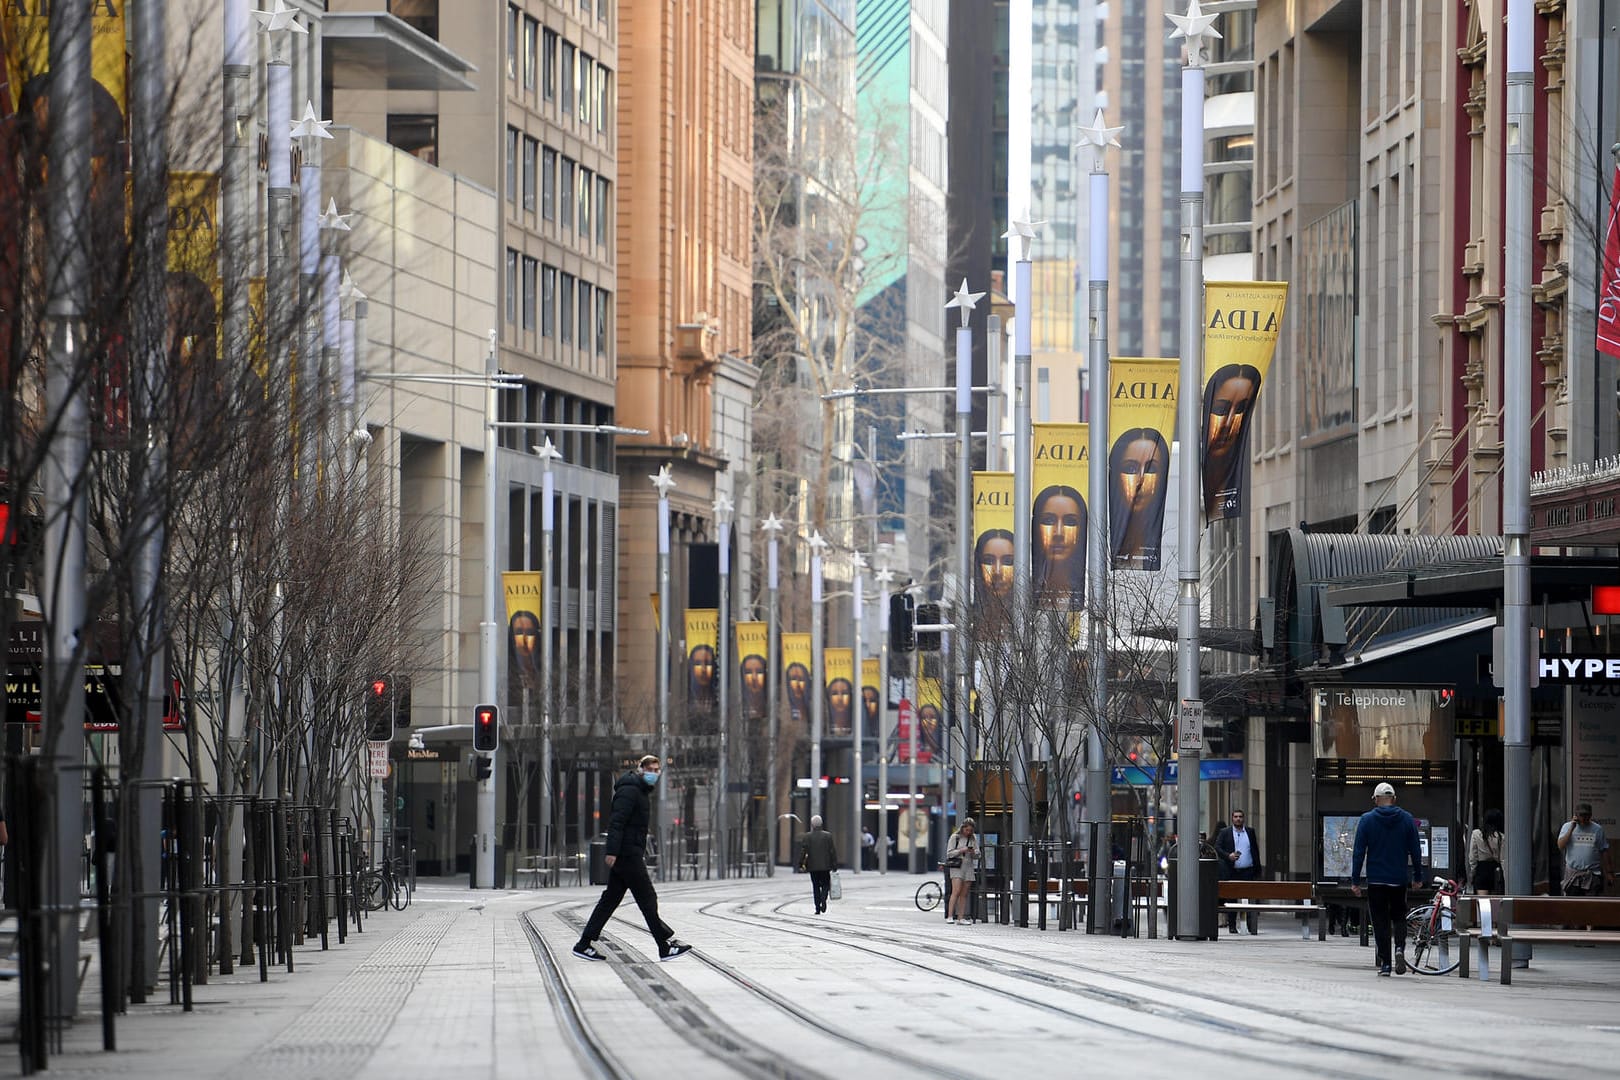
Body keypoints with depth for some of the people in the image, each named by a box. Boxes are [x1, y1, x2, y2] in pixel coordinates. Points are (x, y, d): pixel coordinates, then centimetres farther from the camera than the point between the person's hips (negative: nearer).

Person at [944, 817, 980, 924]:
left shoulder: (974, 838, 11)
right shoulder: (955, 837, 0)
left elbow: (978, 854, 15)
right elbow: (949, 853, -2)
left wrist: (973, 852, -8)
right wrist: (961, 850, -16)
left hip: (969, 867, 4)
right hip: (956, 866, -4)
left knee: (964, 894, 3)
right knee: (956, 891, -17)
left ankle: (959, 918, 4)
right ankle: (950, 916, -20)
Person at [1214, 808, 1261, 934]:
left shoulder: (1250, 832, 12)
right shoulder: (1224, 833, 6)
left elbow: (1255, 850, 14)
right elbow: (1217, 848, 0)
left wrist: (1258, 870, 9)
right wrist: (1228, 856, -18)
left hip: (1248, 871, 0)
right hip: (1232, 872, 0)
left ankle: (1252, 927, -8)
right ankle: (1232, 926, 13)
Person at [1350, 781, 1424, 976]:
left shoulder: (1367, 820, -3)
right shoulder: (1407, 819, 1)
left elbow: (1358, 852, -4)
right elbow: (1415, 850, 5)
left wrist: (1355, 881, -1)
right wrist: (1418, 877, 14)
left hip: (1376, 880, -1)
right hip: (1399, 879, 1)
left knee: (1380, 921, 4)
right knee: (1399, 916, 15)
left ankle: (1384, 963, 0)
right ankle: (1400, 947, -10)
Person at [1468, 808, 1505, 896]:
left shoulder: (1476, 834, -3)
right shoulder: (1500, 837, -4)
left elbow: (1472, 858, 0)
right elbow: (1502, 859, -3)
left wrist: (1471, 875, 8)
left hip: (1481, 869, -1)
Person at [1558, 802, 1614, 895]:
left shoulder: (1597, 829, 3)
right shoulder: (1567, 827, 3)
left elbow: (1604, 852, 6)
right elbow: (1561, 846, -11)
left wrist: (1609, 872, 5)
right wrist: (1571, 828, -15)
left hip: (1592, 875, -1)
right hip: (1573, 875, 1)